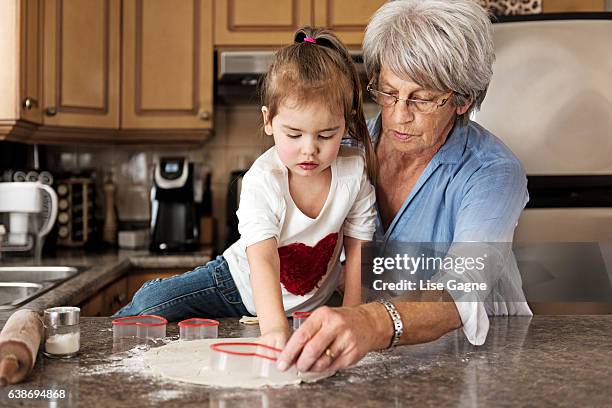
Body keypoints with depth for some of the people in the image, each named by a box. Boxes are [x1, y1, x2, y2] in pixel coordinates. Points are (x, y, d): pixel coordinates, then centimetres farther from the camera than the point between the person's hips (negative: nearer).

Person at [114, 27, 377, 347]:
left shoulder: (355, 171, -19)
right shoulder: (262, 180, -28)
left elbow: (357, 248, -6)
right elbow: (262, 261, -41)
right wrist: (274, 327, -58)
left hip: (307, 306, 3)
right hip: (243, 285, -3)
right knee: (150, 303, -17)